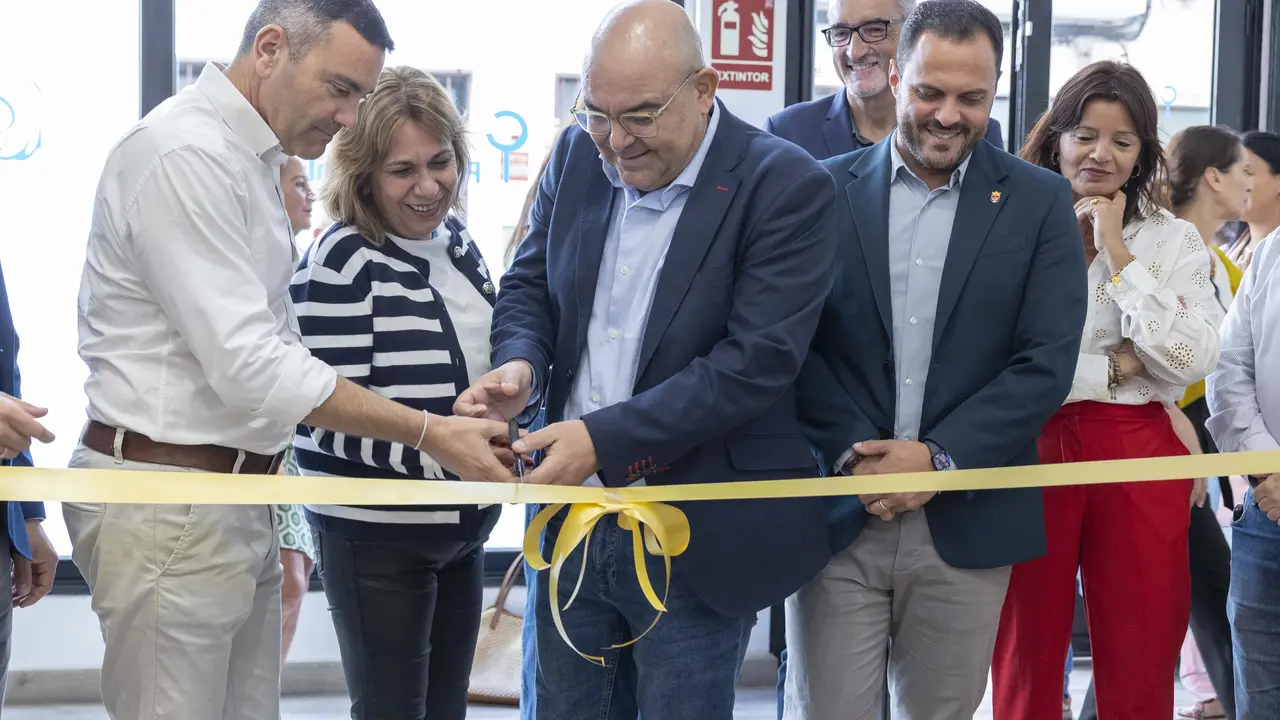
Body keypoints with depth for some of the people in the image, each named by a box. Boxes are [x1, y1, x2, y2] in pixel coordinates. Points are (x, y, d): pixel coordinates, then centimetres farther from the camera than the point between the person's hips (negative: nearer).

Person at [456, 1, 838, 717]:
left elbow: (756, 361, -21)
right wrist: (521, 364, -11)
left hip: (696, 542, -5)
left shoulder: (787, 187, -15)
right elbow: (529, 283, 13)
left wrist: (605, 439, -26)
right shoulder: (580, 156, 4)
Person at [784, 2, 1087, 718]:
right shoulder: (826, 189, 4)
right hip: (836, 515, 0)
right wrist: (854, 452, -12)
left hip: (967, 523, 0)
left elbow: (1047, 362, -3)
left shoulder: (1039, 202, 4)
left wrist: (937, 458, -12)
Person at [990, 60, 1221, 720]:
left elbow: (1186, 361, -5)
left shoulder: (1174, 241, 8)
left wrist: (1116, 253, -5)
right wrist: (1115, 367, -5)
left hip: (1138, 461, 1)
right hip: (1029, 452, -1)